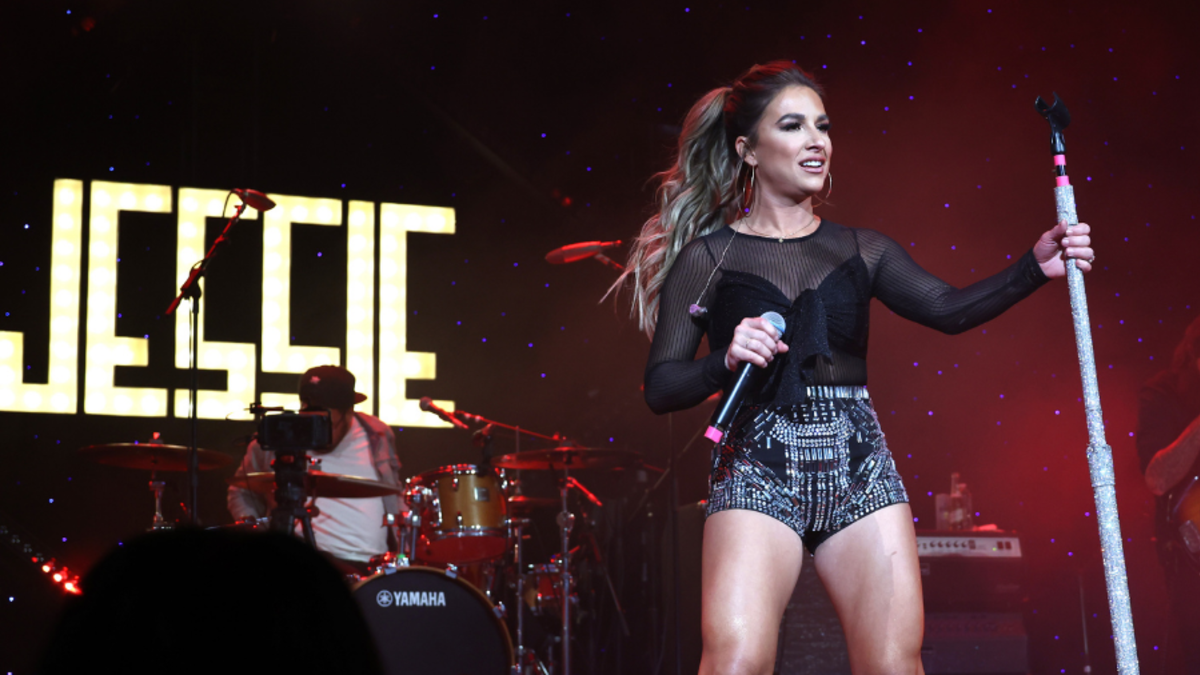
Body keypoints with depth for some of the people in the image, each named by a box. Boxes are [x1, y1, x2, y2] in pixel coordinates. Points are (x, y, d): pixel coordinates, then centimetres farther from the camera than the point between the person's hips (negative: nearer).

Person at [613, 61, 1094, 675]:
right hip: (758, 468, -3)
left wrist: (1036, 267, -12)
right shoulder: (707, 257, 6)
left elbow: (949, 308, 2)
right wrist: (726, 362, -17)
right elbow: (660, 388, 1)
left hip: (859, 466, 3)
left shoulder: (859, 251, 15)